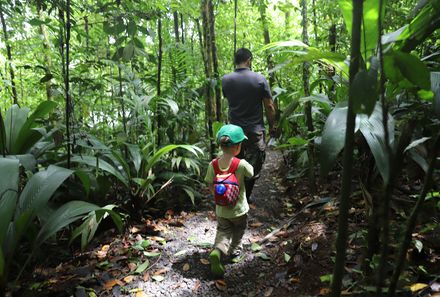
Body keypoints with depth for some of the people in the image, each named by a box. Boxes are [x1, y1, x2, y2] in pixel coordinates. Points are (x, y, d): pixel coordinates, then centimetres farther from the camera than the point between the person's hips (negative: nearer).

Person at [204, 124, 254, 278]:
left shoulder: (213, 165, -15)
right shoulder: (241, 164, -25)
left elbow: (211, 185, -4)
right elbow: (251, 172, -4)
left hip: (221, 210, 2)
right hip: (239, 209, -2)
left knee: (223, 231, 17)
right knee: (239, 230, 26)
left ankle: (217, 251, -9)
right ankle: (234, 249, 46)